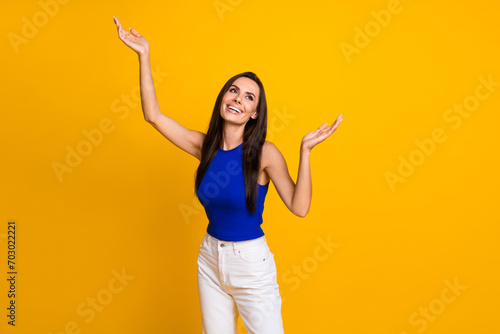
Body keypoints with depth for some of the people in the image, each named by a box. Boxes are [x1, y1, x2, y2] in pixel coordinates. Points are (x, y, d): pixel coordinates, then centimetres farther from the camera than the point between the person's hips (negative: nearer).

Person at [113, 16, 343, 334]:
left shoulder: (264, 153, -16)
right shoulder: (205, 146, -4)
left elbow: (299, 207, -22)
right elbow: (154, 116, -6)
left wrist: (305, 150, -30)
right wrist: (144, 56, -8)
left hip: (251, 262, -4)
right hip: (210, 259, 4)